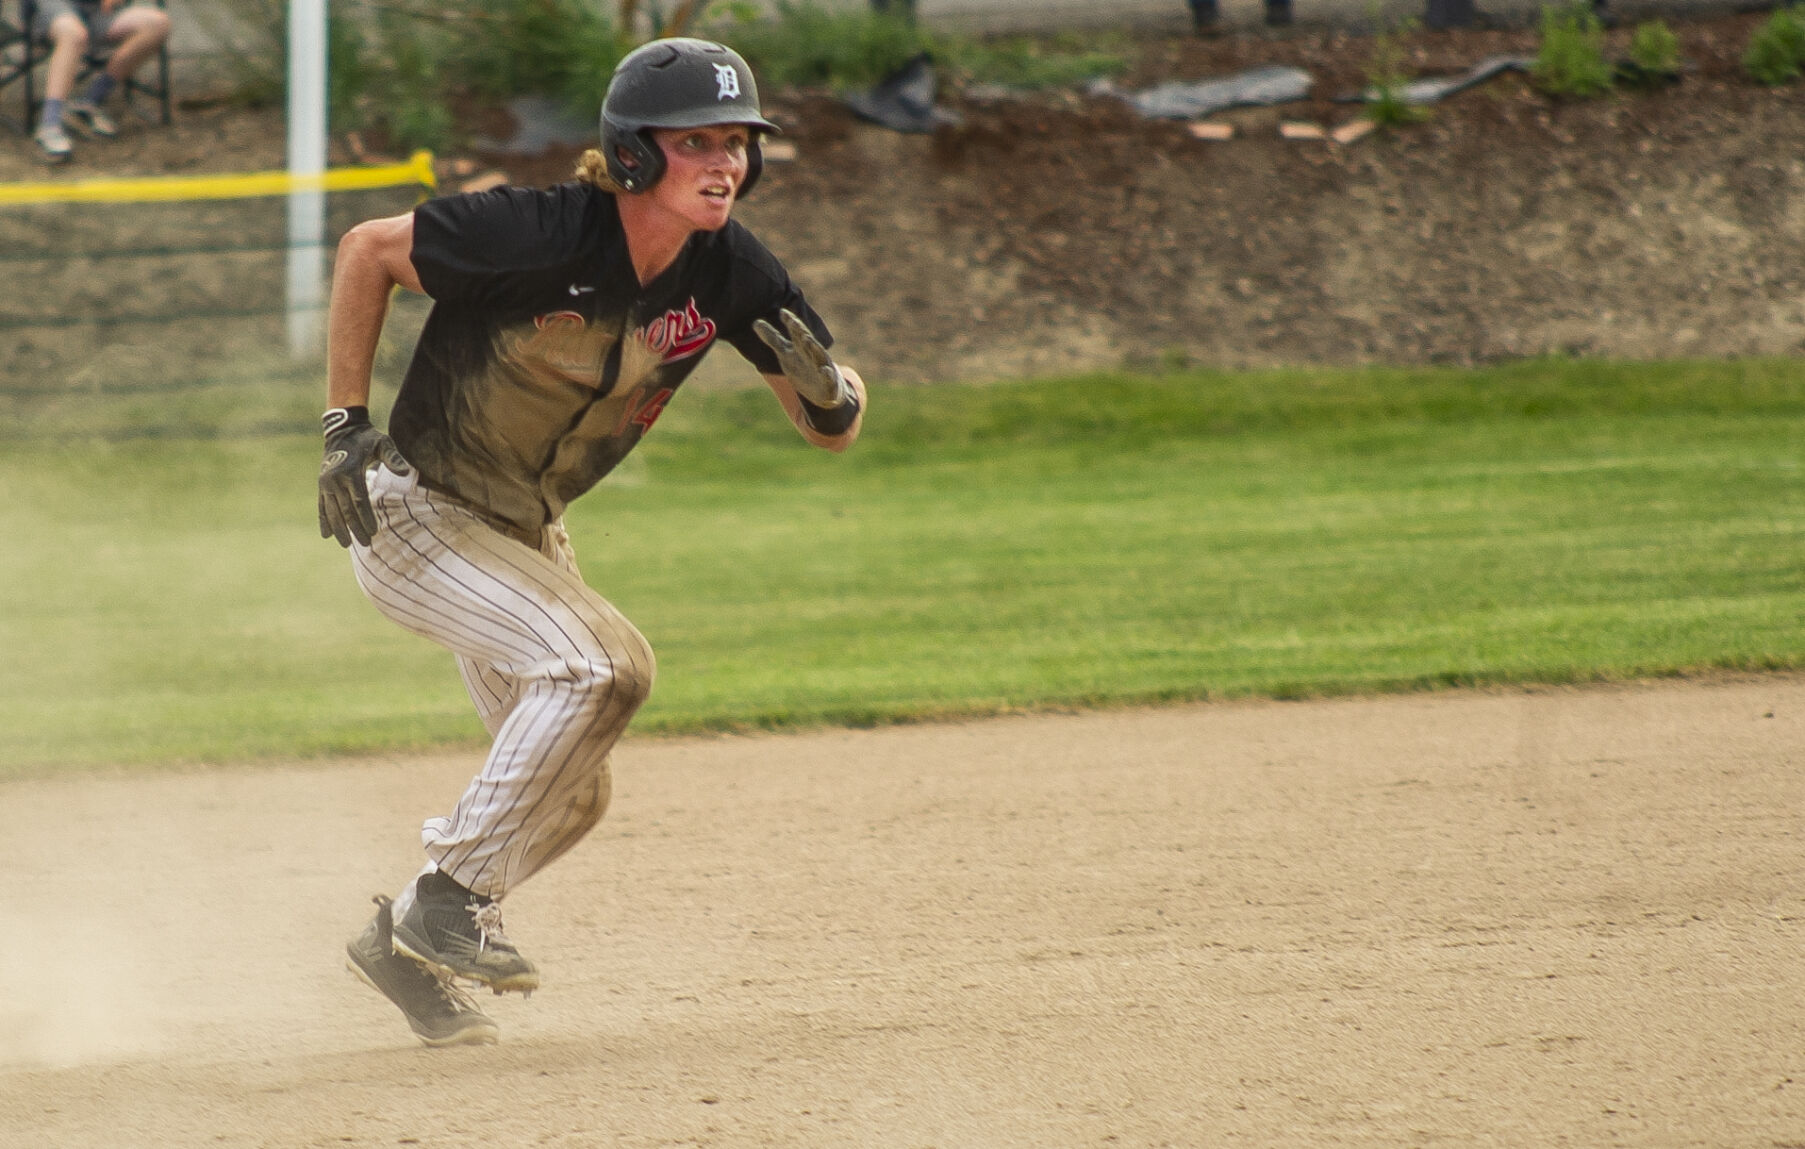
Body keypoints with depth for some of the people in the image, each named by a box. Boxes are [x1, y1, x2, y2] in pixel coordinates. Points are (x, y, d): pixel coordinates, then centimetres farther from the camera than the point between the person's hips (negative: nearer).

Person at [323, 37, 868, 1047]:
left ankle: (410, 945, 29)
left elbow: (836, 429, -6)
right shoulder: (543, 236, -29)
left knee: (571, 794, 10)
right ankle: (450, 902, -16)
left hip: (526, 537, 7)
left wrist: (826, 387, -30)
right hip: (409, 511, -7)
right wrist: (346, 425, -16)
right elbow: (369, 250, -15)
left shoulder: (731, 271, -12)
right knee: (591, 663, -27)